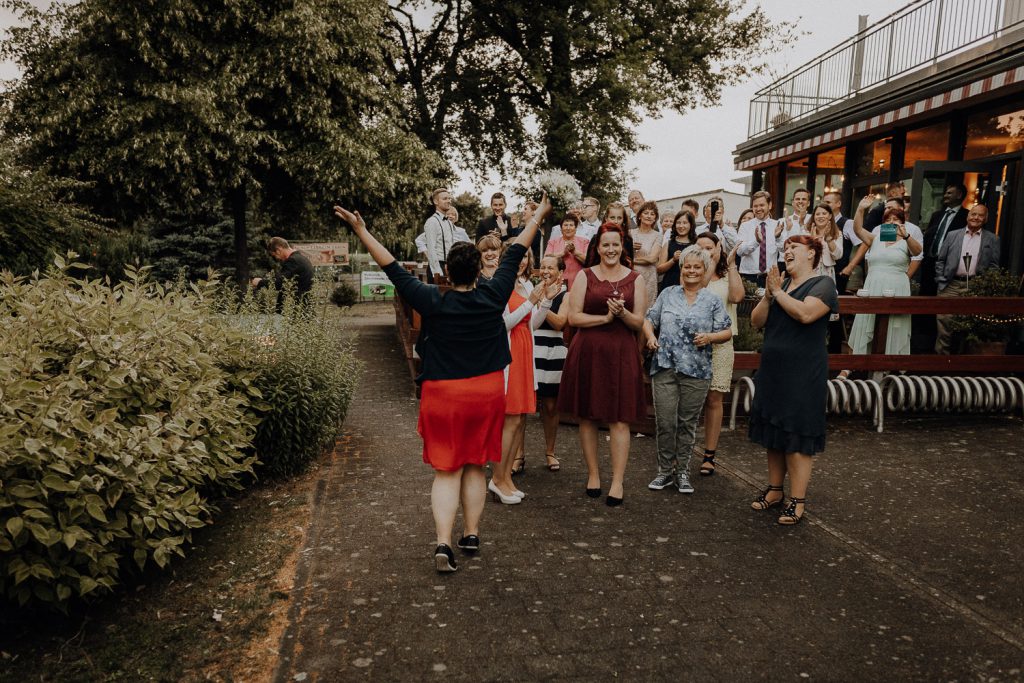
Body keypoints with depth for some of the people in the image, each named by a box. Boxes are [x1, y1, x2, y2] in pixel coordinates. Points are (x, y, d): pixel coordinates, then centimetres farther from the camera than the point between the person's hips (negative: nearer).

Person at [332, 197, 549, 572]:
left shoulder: (433, 302, -13)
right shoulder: (493, 297, -7)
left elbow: (394, 269, -9)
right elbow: (515, 255, 4)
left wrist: (361, 230, -3)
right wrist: (539, 215, 16)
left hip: (443, 395, -2)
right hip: (487, 393, 2)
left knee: (447, 471, 4)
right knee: (475, 466, 16)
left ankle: (443, 541, -7)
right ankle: (471, 535, 22)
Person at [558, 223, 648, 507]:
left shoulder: (635, 279, 8)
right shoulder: (584, 276, 5)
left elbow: (639, 323, 5)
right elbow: (573, 317, -3)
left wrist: (622, 312, -15)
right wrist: (605, 317, -14)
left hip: (622, 353, 0)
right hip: (587, 352, 0)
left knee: (620, 419, -3)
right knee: (587, 417, 6)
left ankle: (617, 481, 3)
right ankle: (593, 474, 20)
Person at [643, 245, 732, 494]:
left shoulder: (712, 301, 6)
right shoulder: (668, 294, 9)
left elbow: (727, 332, 5)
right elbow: (649, 320, 12)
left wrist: (709, 337, -14)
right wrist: (650, 336, -7)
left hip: (696, 371, -1)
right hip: (665, 367, 1)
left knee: (688, 423, 7)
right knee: (665, 422, 1)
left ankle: (682, 472, 20)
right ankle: (665, 470, 17)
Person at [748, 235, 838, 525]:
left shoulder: (822, 284, -5)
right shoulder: (780, 283, 12)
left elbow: (805, 313, -24)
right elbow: (756, 321, 6)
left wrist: (778, 292, -12)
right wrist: (768, 295, -9)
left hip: (803, 375, -6)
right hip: (772, 370, 7)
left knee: (797, 437, -4)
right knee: (773, 433, 12)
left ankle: (797, 501, 4)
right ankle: (774, 490, 24)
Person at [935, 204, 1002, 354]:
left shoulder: (993, 239, 10)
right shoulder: (953, 235, 11)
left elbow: (994, 266, 7)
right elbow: (940, 260, 11)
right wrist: (940, 281, 1)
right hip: (951, 285, 0)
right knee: (943, 319, -6)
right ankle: (941, 352, 3)